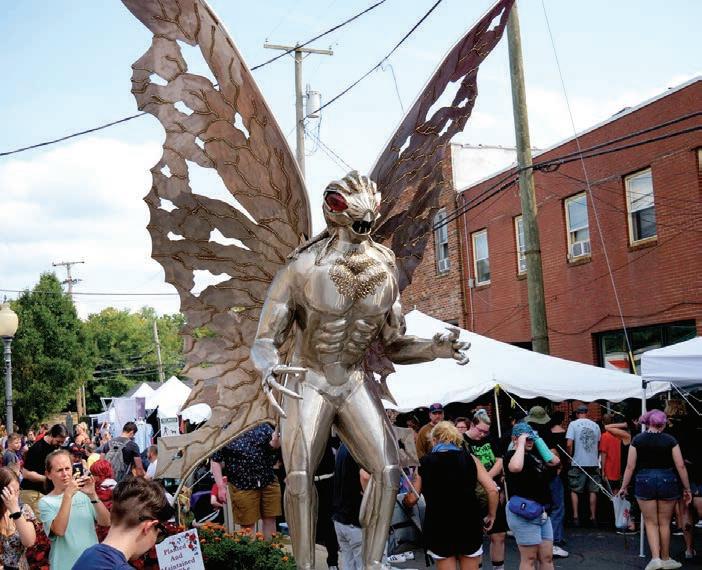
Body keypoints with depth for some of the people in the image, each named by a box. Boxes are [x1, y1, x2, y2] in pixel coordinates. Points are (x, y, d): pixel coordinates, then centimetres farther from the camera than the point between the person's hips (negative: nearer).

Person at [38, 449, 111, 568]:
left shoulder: (83, 493, 1)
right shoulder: (46, 502, -5)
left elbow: (106, 522, -8)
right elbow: (59, 530, -22)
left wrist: (93, 495, -20)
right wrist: (68, 495, -27)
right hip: (65, 564, -2)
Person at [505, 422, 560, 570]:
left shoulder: (534, 454, 14)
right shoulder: (511, 455, -10)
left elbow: (555, 461, 19)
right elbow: (516, 467, -33)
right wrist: (521, 443, -20)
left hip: (542, 511, 8)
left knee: (547, 558, 11)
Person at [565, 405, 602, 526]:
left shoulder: (573, 424, -5)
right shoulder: (595, 425, 5)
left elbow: (569, 444, -13)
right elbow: (599, 444, 11)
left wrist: (570, 456, 2)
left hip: (578, 463, -3)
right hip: (593, 462, 3)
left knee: (574, 490, 8)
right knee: (593, 490, 11)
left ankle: (575, 516, 3)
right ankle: (593, 517, 13)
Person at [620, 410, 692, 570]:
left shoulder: (637, 440, -2)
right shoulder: (670, 440, -3)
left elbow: (630, 467, -3)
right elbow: (681, 466, -4)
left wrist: (624, 487, 6)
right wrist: (687, 488, 5)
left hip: (644, 481, 0)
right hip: (667, 482, 0)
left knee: (651, 522, 10)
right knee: (664, 523, 13)